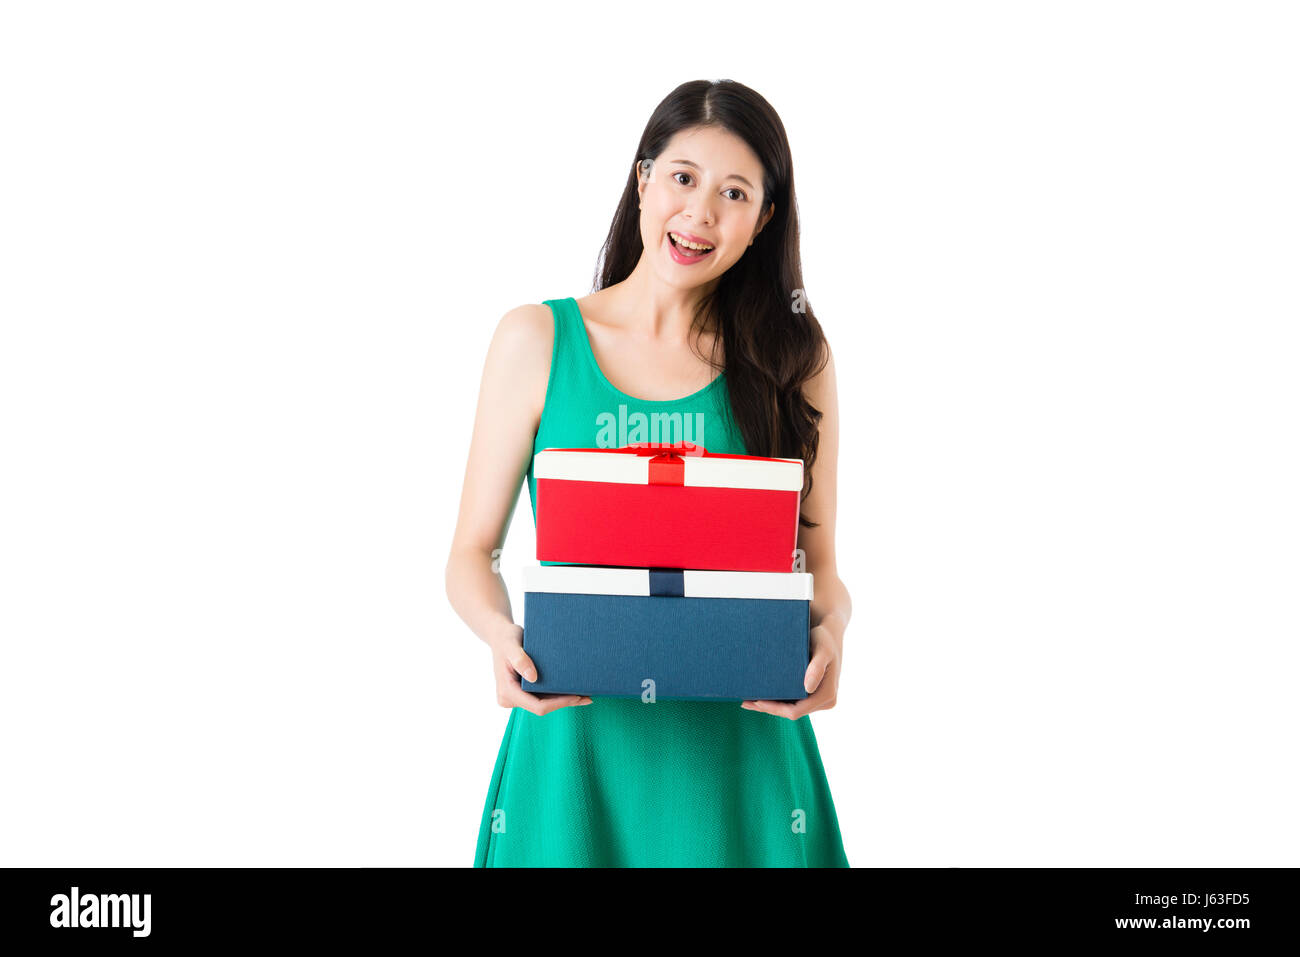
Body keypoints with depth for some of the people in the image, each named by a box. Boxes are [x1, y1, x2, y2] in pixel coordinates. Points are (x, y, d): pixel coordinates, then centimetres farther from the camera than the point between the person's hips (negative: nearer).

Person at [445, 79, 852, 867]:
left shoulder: (794, 357, 3)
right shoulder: (537, 341, 1)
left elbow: (820, 564, 5)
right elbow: (473, 552, 2)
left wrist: (830, 629, -17)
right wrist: (502, 635, -18)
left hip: (740, 748, 1)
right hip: (577, 740, 0)